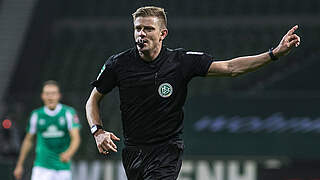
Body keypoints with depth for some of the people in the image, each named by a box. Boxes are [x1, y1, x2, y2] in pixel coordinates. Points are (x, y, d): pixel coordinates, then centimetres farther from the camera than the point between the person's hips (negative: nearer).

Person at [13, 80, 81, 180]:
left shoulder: (68, 113, -5)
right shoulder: (36, 115, 0)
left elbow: (76, 138, -13)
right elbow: (28, 140, 12)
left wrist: (69, 153, -35)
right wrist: (19, 165, 16)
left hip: (63, 168, 0)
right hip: (42, 167, 0)